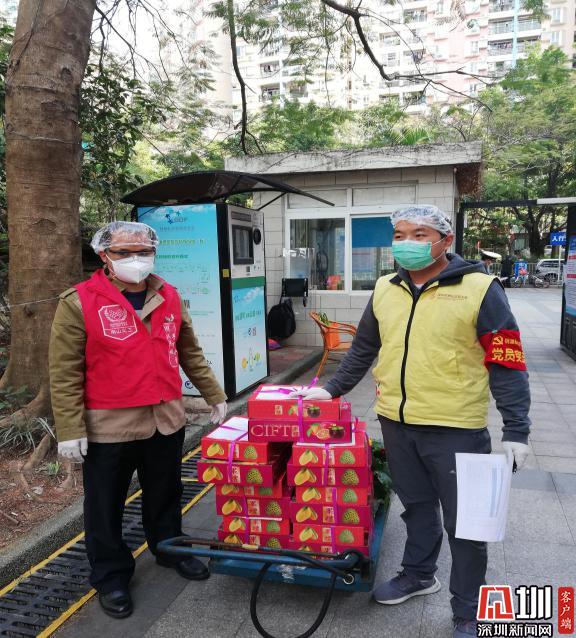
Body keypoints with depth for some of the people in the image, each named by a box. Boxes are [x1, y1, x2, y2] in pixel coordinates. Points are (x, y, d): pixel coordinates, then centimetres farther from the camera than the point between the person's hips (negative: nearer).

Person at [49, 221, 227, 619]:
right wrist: (70, 430, -13)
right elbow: (64, 373, -10)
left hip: (167, 420, 4)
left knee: (165, 495, 21)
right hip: (108, 427, -4)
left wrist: (214, 396, 13)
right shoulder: (79, 302, -11)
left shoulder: (169, 297, 4)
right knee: (106, 507, 12)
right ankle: (111, 576, 33)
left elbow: (190, 353, 12)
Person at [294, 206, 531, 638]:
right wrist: (334, 389, 17)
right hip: (396, 424, 5)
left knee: (464, 522, 10)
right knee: (417, 507, 22)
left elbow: (507, 364, -10)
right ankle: (419, 574, 45)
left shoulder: (480, 289, -11)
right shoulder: (385, 290, 5)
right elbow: (364, 349, 17)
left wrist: (516, 430, -14)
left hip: (456, 429, -4)